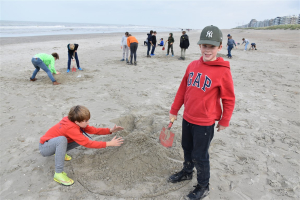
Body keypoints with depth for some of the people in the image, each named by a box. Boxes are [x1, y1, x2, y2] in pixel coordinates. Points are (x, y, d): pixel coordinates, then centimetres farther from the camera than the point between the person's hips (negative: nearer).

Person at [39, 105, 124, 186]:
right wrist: (109, 143, -33)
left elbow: (92, 130, -4)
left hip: (55, 145, 8)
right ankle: (58, 173, -29)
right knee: (62, 139, -41)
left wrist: (110, 130, -15)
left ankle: (60, 153, 10)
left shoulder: (77, 122, -10)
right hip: (44, 148, -8)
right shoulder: (71, 128, -33)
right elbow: (88, 144, -33)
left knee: (85, 137, -10)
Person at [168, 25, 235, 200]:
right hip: (187, 119, 6)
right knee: (187, 148, 23)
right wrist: (174, 110, 11)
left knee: (200, 156, 7)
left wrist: (224, 121, 0)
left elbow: (229, 99, -8)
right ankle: (187, 172, 47)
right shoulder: (193, 66, 0)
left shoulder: (223, 71, -16)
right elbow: (183, 89, 7)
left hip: (205, 123, -6)